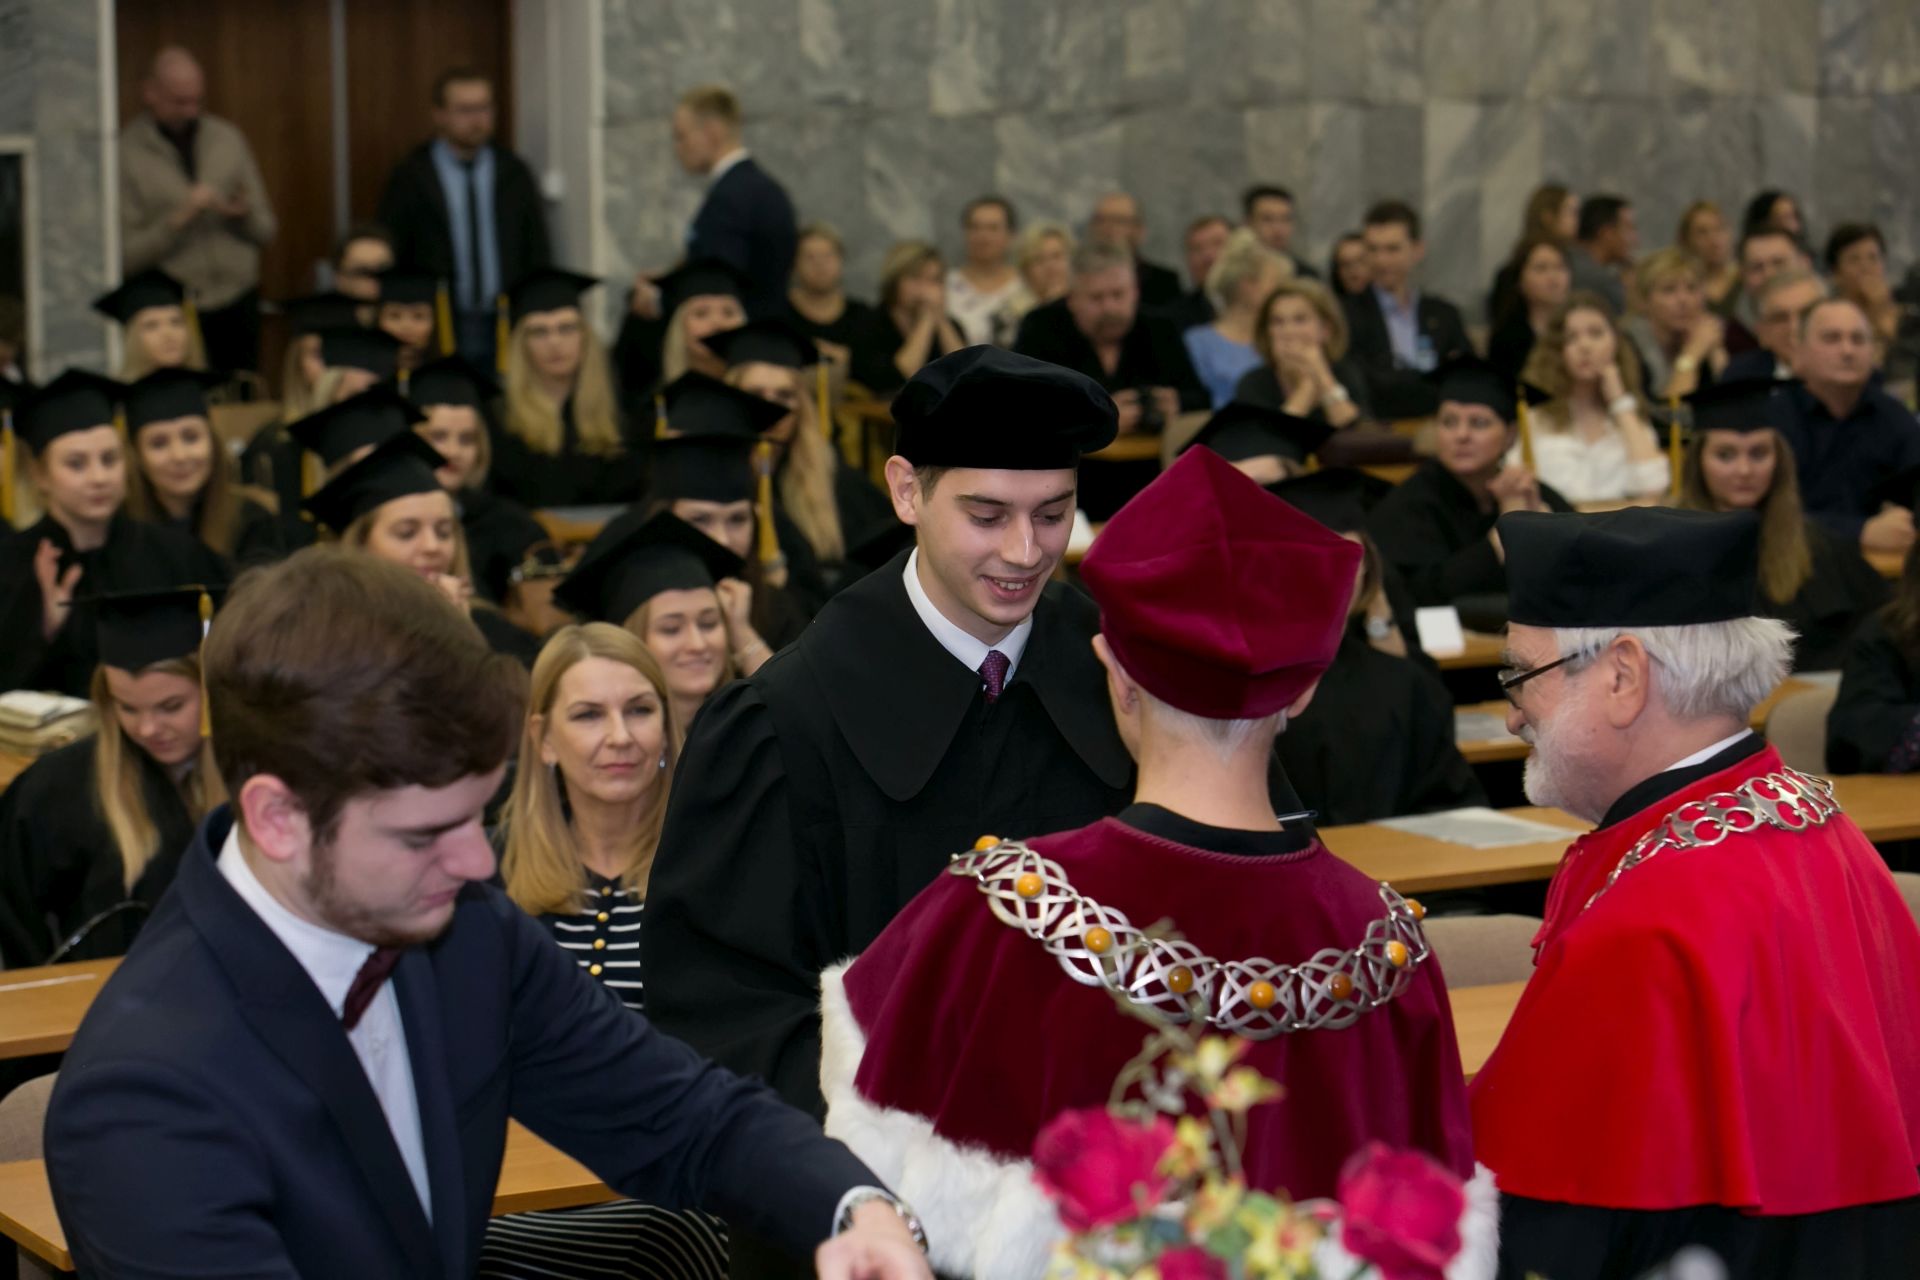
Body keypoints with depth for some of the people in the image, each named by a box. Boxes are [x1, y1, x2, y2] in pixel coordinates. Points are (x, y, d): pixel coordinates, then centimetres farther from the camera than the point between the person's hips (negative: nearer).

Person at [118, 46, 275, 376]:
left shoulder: (229, 139, 9)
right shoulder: (125, 154, -4)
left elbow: (266, 231, 13)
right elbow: (125, 256, -8)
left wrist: (244, 215, -8)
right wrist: (179, 219, -18)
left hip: (237, 308, 4)